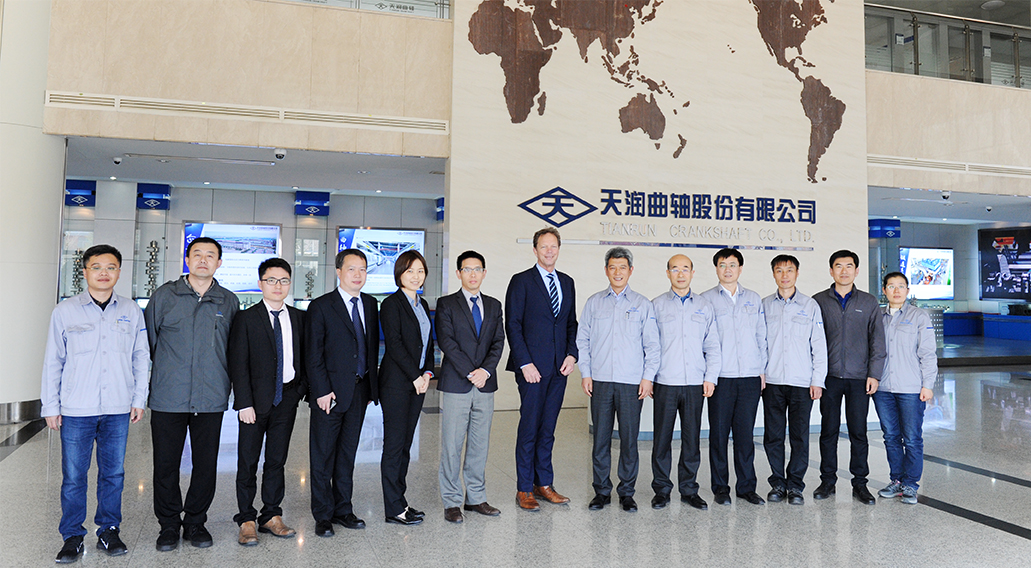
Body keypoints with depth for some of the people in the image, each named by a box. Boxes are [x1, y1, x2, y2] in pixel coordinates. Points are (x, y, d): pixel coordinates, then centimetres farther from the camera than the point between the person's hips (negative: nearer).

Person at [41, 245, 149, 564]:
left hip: (118, 409, 1)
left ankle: (109, 532, 23)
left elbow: (141, 357, 10)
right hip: (76, 409, -1)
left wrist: (139, 399, 7)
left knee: (113, 473, 9)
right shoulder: (65, 311, 1)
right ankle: (72, 537, 19)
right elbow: (53, 362, 5)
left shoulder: (131, 311, 4)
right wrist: (50, 406, 3)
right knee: (73, 476, 4)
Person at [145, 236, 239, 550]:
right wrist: (152, 380, 9)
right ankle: (169, 525, 23)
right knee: (166, 465, 6)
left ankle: (195, 523, 24)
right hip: (168, 398, -1)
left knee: (206, 465, 8)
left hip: (211, 399, 1)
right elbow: (148, 341, 9)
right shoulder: (164, 295, 3)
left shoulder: (229, 302, 6)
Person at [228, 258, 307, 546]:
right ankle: (247, 521, 16)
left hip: (287, 398, 3)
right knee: (248, 461, 4)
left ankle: (271, 516, 22)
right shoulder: (246, 318, -3)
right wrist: (244, 403, -12)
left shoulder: (299, 318, 8)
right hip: (257, 400, -3)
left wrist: (301, 389, 2)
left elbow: (304, 358, 13)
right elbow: (238, 364, -7)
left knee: (277, 460, 11)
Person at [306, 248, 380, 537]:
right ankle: (323, 515, 17)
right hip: (330, 392, -5)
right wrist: (322, 391, -14)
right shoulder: (321, 306, -6)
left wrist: (372, 385, 9)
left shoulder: (370, 304, 10)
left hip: (360, 391, 5)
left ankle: (343, 509, 25)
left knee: (347, 453, 14)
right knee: (323, 457, 5)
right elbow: (313, 354, -8)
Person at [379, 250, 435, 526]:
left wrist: (427, 372, 2)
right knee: (394, 444, -1)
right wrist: (415, 376, -13)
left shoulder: (422, 305, 15)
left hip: (417, 382, 7)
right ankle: (394, 509, 7)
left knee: (405, 443, 12)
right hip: (397, 382, -7)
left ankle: (399, 500, 21)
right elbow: (394, 344, -15)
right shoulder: (391, 304, -9)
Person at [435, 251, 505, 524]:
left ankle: (476, 498, 21)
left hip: (485, 386, 4)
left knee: (480, 445, 10)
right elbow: (446, 341, -8)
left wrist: (486, 370, -10)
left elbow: (498, 342, 6)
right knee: (451, 446, 0)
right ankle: (451, 502, 11)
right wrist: (470, 373, -15)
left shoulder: (494, 305, 13)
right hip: (455, 385, -4)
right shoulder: (446, 304, 1)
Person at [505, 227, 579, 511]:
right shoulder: (521, 281, -2)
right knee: (529, 428, 0)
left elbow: (571, 323, 17)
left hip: (559, 368, 5)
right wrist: (525, 363, -13)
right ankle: (524, 489, 10)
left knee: (548, 429, 11)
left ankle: (544, 484, 21)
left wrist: (571, 353, 2)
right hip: (532, 367, -5)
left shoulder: (567, 282, 14)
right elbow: (513, 325, -6)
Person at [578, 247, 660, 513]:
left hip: (632, 383, -1)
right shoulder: (594, 303, 9)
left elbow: (652, 344, 5)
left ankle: (627, 492, 17)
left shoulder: (642, 304, 6)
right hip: (600, 381, 1)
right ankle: (602, 491, 17)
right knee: (600, 438, 4)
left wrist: (648, 377, -2)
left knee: (629, 439, 3)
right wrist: (585, 373, 2)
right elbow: (582, 340, 10)